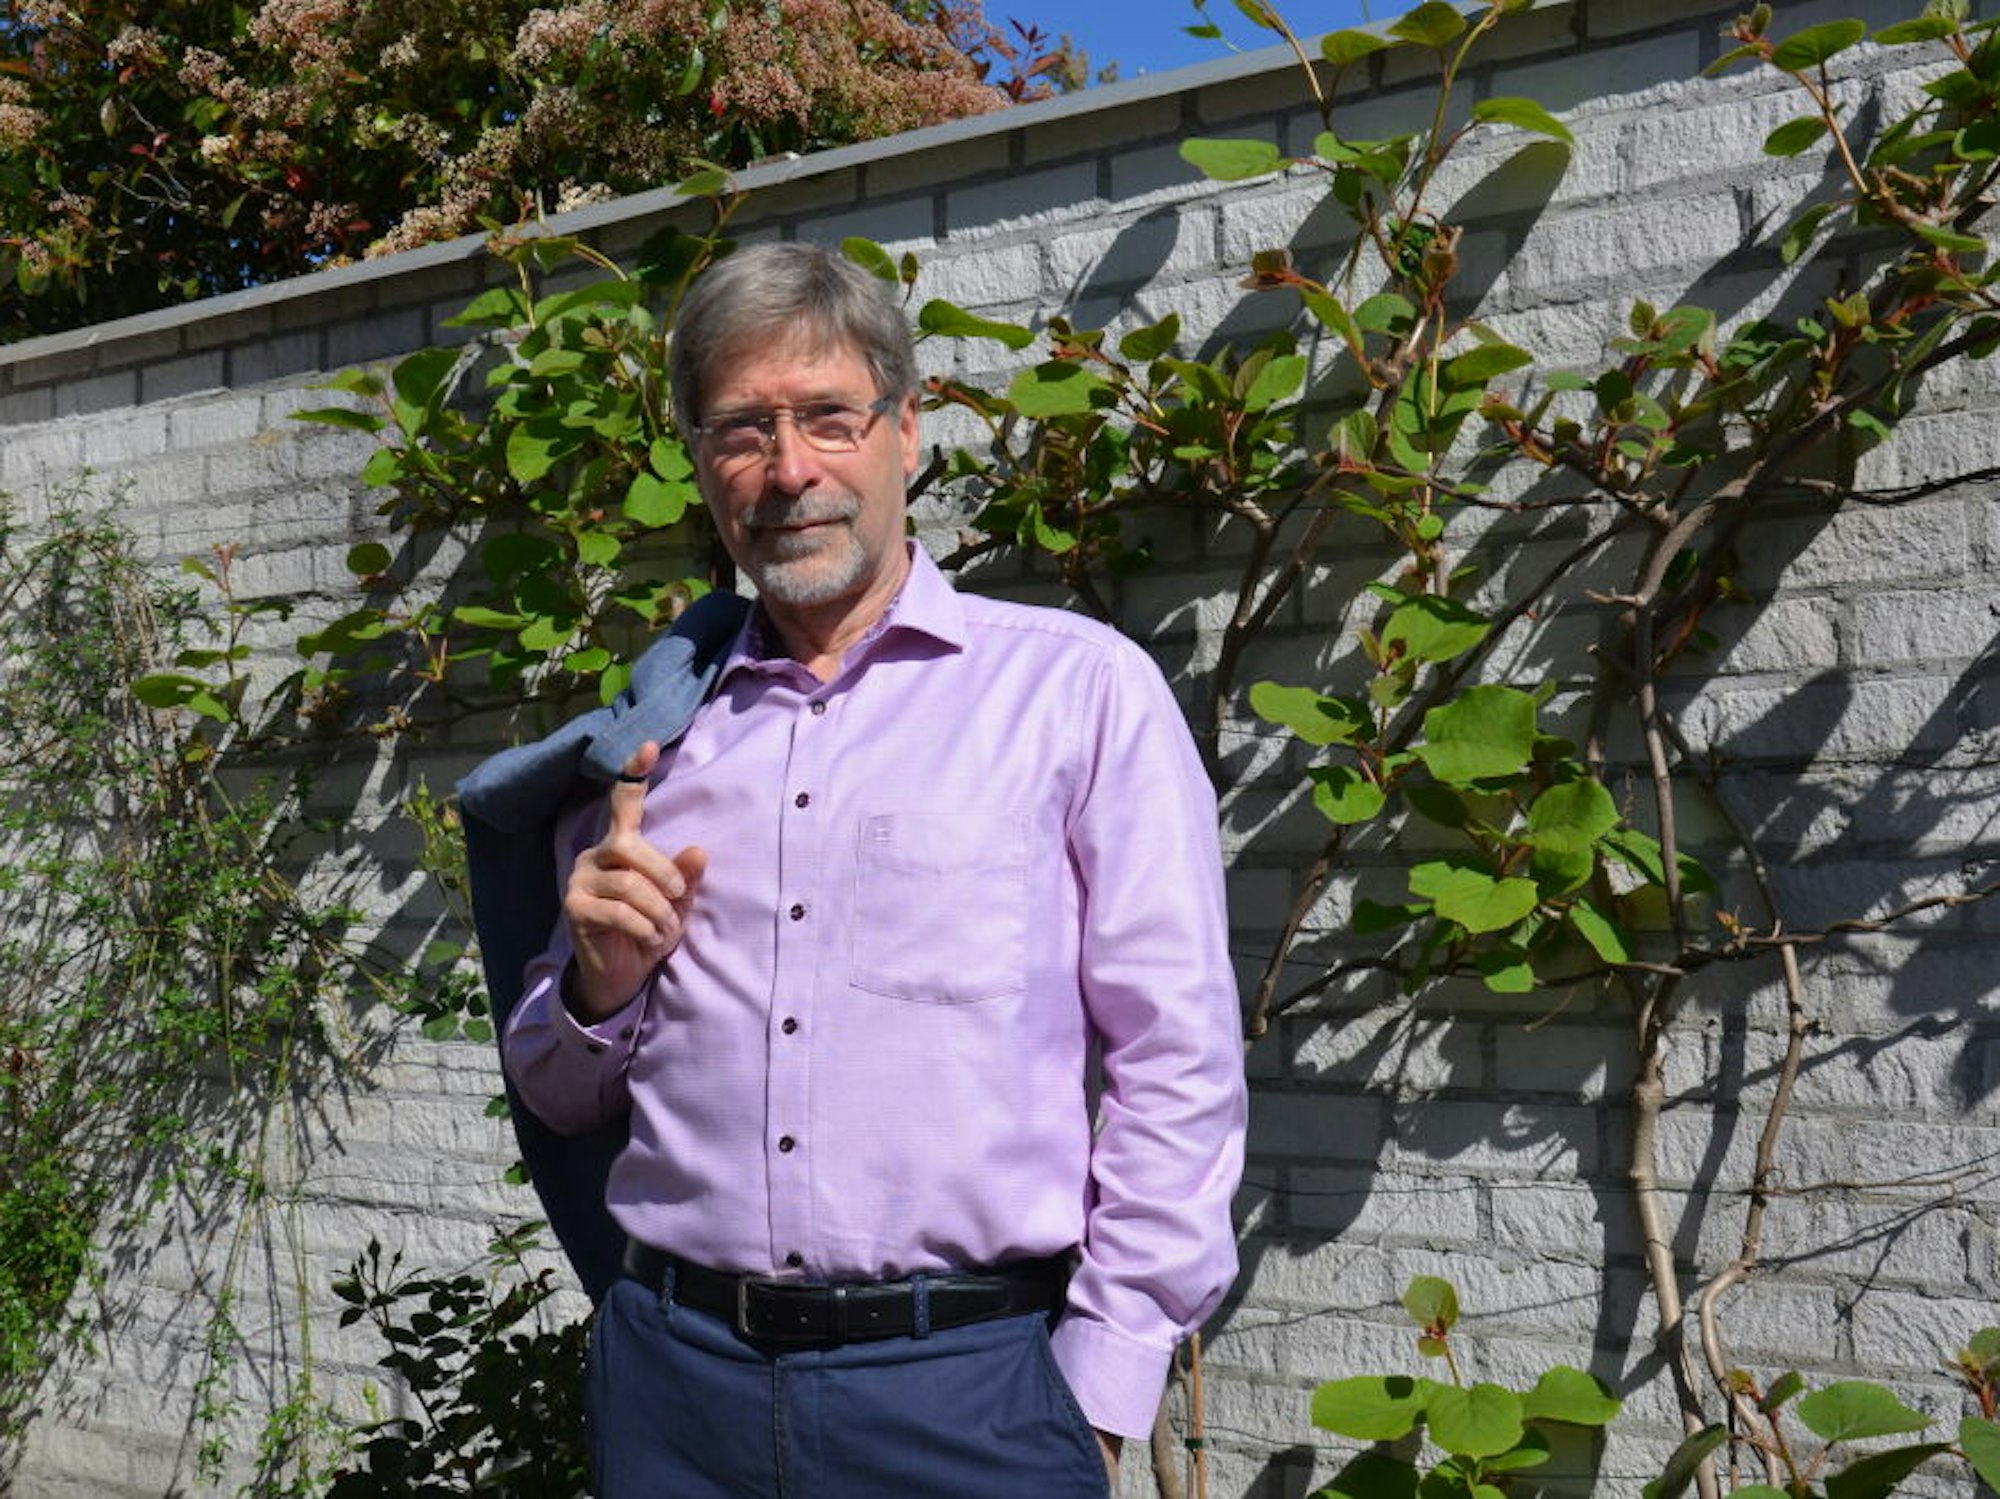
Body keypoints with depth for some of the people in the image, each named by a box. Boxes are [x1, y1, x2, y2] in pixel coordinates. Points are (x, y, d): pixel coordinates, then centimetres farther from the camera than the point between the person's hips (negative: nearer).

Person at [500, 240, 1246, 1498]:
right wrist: (602, 988, -3)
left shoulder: (1080, 690, -4)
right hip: (677, 1372, 4)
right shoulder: (651, 738, 9)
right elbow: (562, 1097, 17)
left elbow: (1177, 1071, -6)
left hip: (966, 1386, -3)